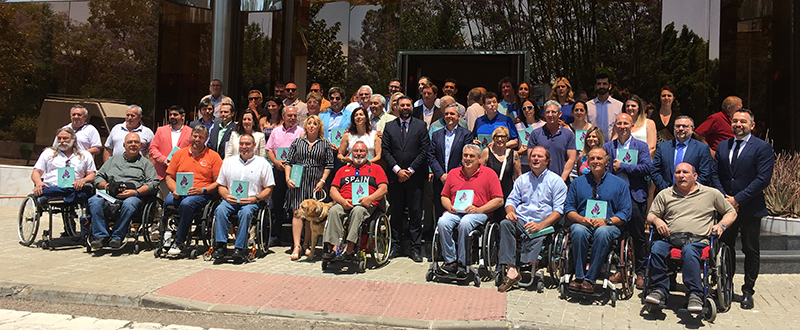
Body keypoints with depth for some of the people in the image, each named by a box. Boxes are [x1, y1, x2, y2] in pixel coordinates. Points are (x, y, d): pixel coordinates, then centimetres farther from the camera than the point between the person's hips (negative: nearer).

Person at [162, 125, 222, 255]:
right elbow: (169, 177, 16)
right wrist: (175, 190, -5)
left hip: (203, 195, -3)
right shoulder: (179, 154, 17)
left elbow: (219, 182, 2)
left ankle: (179, 242, -23)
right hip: (179, 193, 3)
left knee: (186, 203, -36)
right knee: (168, 201, -31)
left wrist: (202, 190, -14)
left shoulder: (213, 156, 7)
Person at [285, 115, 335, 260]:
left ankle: (306, 245, 14)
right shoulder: (297, 142, 12)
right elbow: (288, 162, 11)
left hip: (316, 183, 0)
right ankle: (296, 246, -12)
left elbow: (329, 165, 5)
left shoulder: (325, 144, 9)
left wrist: (322, 181, -6)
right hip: (298, 182, 0)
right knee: (297, 213, -9)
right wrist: (288, 178, -1)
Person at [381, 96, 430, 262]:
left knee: (415, 213, 0)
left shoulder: (421, 126, 5)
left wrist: (410, 170, -8)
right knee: (396, 212, 6)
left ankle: (414, 248, 7)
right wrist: (397, 169, -7)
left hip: (415, 176, -1)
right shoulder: (389, 127, 11)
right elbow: (385, 150, 4)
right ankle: (395, 246, 15)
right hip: (395, 176, 2)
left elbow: (424, 150, -2)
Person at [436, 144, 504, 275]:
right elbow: (444, 196, 23)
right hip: (455, 212, 3)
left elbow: (499, 200, 1)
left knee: (465, 223, -37)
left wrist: (479, 210, -12)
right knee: (442, 222, -30)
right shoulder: (453, 173, 17)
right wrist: (450, 207, -1)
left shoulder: (489, 173, 5)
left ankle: (462, 263, -23)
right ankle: (450, 261, -20)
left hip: (479, 214, -3)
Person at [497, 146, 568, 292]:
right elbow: (511, 200, 22)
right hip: (519, 221, 3)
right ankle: (511, 270, -39)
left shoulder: (556, 181, 8)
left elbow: (559, 210, -1)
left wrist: (540, 225, -17)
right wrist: (510, 211, -5)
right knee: (505, 224, -30)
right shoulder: (522, 179, 22)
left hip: (542, 224, -3)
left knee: (535, 236, -37)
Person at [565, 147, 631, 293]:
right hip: (582, 224, 1)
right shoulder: (578, 182, 16)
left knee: (603, 232, -37)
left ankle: (589, 279, -31)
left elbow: (625, 213, 5)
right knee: (578, 231, -35)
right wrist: (581, 219, -10)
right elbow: (568, 207, 11)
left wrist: (606, 221, -13)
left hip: (609, 226, -1)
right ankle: (579, 277, -27)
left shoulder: (619, 184, 12)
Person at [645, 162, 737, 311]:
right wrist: (657, 220, -3)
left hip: (698, 240, -2)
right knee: (657, 248, -32)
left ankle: (695, 294, -36)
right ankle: (660, 289, -25)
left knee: (689, 251, -38)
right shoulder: (664, 195, 19)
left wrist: (721, 225, 2)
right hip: (670, 238, 2)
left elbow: (731, 213, 22)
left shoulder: (711, 193, 16)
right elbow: (651, 215, 21)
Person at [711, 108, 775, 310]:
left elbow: (763, 179, -13)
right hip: (726, 206, 4)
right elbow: (715, 174, 9)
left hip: (750, 208, -4)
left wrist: (738, 199, -16)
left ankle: (748, 291, 17)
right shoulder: (722, 146, 10)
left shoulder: (763, 148, -6)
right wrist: (723, 197, -6)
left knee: (751, 251, 6)